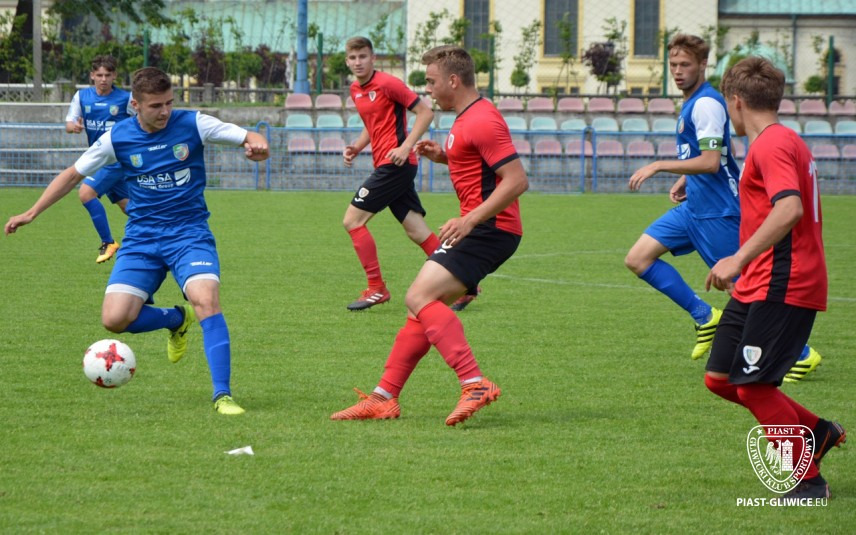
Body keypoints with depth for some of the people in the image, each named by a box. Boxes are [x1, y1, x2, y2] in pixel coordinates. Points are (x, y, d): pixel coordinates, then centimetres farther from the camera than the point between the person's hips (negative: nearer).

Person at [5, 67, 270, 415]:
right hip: (141, 239, 2)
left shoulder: (192, 124, -7)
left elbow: (250, 138, -7)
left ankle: (222, 394, -22)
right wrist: (32, 213, 4)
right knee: (114, 319, -12)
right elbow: (73, 174, 9)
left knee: (206, 299, -28)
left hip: (189, 233, -2)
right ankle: (177, 320, 18)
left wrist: (256, 145, -32)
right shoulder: (117, 138, -3)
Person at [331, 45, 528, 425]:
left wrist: (470, 219, -26)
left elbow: (517, 180, -22)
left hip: (489, 228, -11)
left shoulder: (481, 120, -15)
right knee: (422, 306, 10)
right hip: (479, 228, 11)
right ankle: (384, 397, 13)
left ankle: (475, 384, -29)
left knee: (419, 298, -21)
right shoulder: (467, 119, 18)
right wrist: (443, 156, 14)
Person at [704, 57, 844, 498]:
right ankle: (819, 432, 18)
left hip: (780, 289, -10)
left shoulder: (772, 145, -14)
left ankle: (809, 481, 0)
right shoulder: (785, 141, 18)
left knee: (753, 387, -10)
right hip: (756, 288, 10)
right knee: (720, 379, 10)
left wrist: (739, 259, -32)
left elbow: (790, 209, -30)